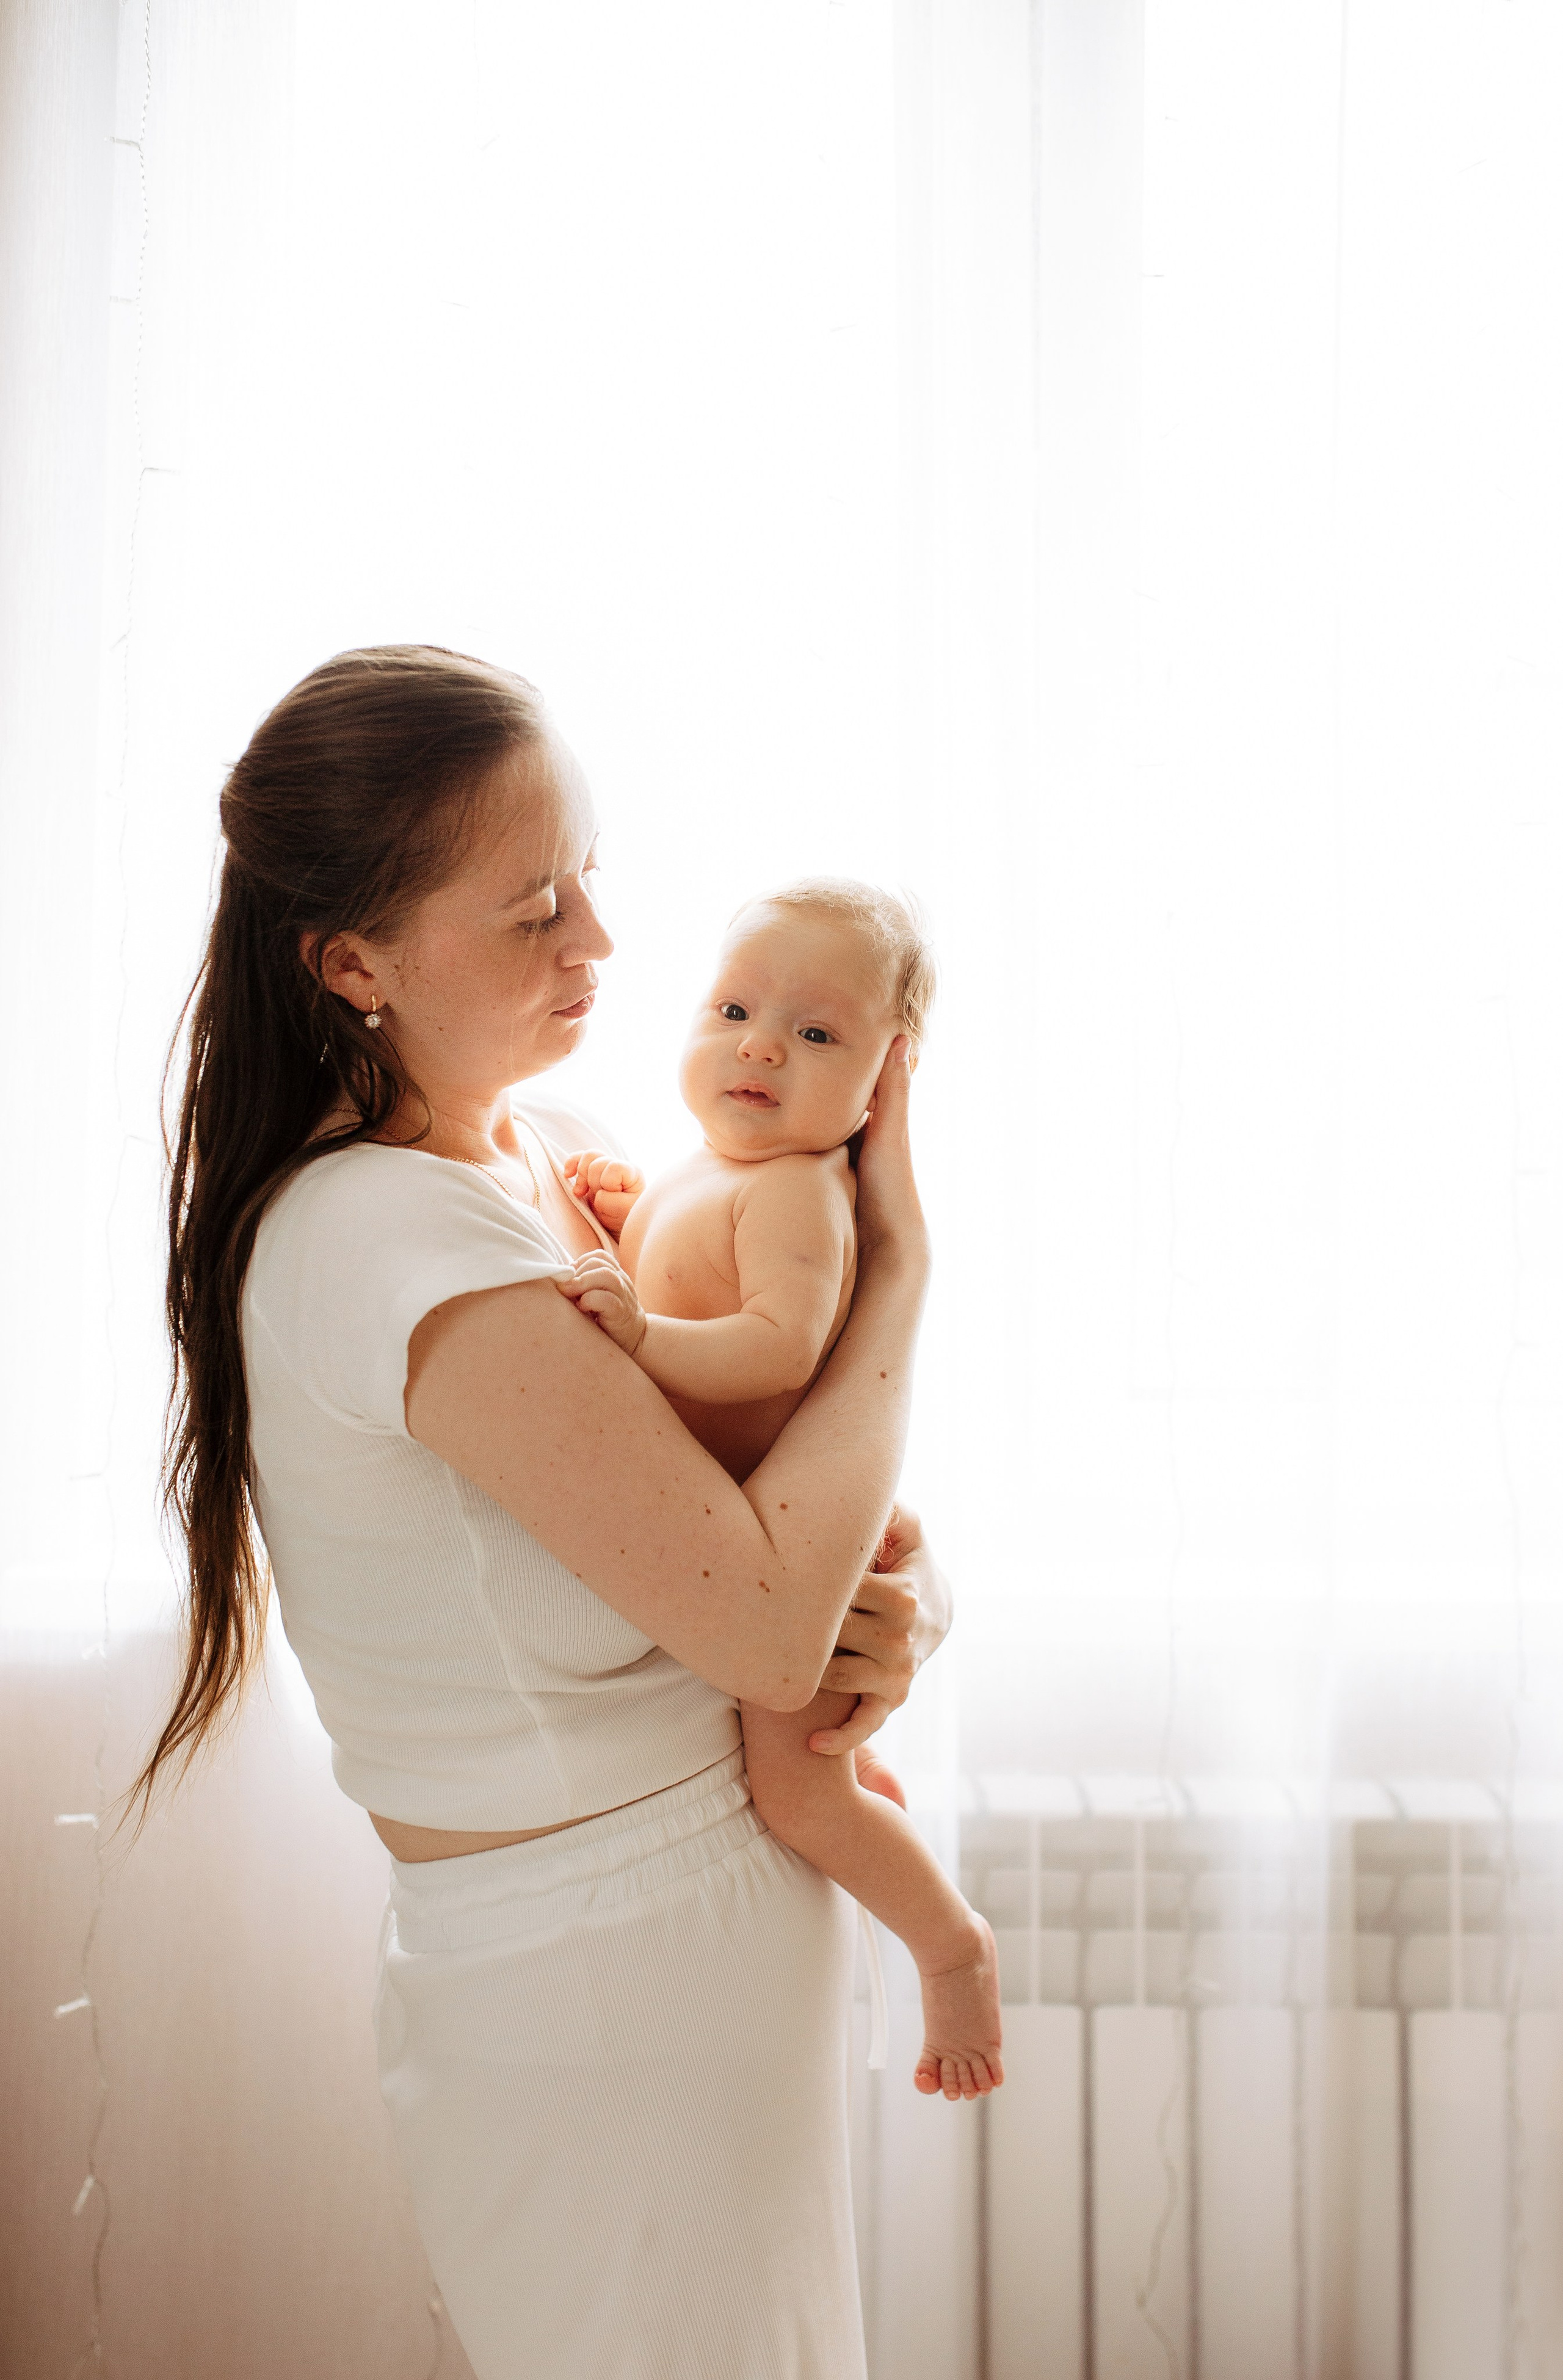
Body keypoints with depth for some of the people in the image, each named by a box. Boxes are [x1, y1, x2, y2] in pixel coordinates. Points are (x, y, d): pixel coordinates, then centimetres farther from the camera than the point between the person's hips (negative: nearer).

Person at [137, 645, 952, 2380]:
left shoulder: (557, 1153, 4)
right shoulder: (388, 1239, -25)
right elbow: (763, 1625, -28)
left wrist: (895, 1601, -12)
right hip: (605, 1993, -9)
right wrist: (896, 1262, -17)